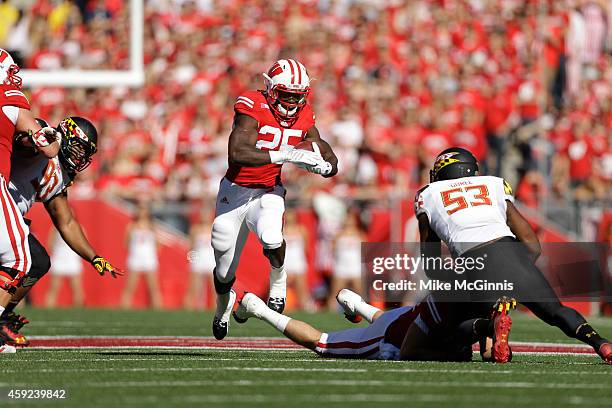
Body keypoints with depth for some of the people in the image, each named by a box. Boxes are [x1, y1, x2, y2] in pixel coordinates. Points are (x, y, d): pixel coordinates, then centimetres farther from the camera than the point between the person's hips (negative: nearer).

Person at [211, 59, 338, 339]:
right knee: (224, 271, 9)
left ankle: (277, 282, 1)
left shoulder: (304, 118, -4)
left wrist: (323, 166, -19)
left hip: (269, 192, 2)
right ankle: (223, 309, 45)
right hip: (234, 192, -2)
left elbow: (331, 163, 6)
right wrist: (284, 155, -40)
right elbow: (237, 153, -35)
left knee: (271, 239, -33)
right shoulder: (253, 108, -20)